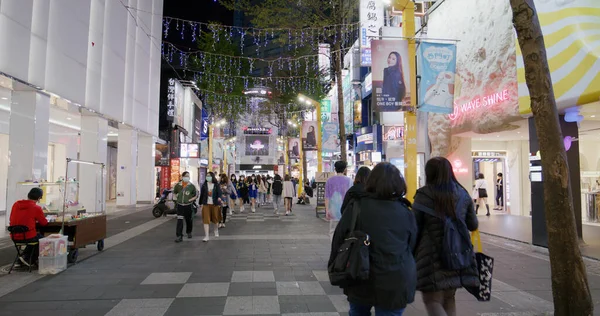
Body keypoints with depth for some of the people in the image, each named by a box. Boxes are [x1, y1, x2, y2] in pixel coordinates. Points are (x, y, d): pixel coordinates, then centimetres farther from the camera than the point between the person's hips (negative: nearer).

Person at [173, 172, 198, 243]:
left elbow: (196, 195, 2)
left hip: (188, 205, 0)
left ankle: (189, 232, 38)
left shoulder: (192, 186, -6)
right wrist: (178, 197, 4)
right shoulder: (178, 185, -2)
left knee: (188, 220, 14)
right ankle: (179, 236, -6)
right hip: (180, 205, 0)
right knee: (179, 221, -8)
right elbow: (174, 192, 18)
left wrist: (191, 199, -9)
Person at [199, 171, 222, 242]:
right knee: (206, 220, -6)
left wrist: (219, 197, -34)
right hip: (206, 204, 0)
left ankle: (216, 230, 43)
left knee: (215, 218, 14)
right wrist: (201, 203, 9)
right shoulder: (204, 185, 1)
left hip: (215, 204, 0)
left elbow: (219, 192, -13)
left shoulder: (216, 185, -3)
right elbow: (202, 194, 7)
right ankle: (206, 236, -3)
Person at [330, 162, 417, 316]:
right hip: (396, 282, 0)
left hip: (361, 279, 0)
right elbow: (412, 247, 5)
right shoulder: (405, 212, -3)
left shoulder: (356, 206, -7)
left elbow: (339, 238, -3)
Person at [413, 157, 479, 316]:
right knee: (449, 298, 21)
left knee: (432, 300, 4)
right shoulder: (463, 193, 5)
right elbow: (473, 225, 13)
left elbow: (415, 227, -6)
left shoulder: (424, 194, -9)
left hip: (433, 256, -5)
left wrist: (412, 253, 7)